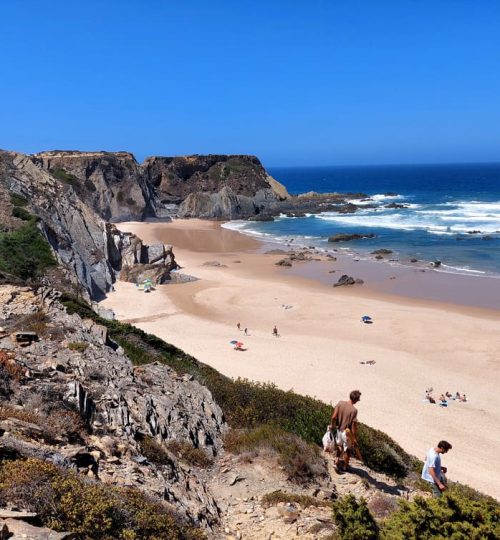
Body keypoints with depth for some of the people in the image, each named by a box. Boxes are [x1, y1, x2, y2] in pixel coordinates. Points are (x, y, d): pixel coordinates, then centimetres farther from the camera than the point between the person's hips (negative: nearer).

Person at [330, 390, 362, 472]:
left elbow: (334, 417, -11)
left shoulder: (340, 403, -13)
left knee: (339, 446, 30)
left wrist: (332, 425, 8)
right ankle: (345, 466, 35)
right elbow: (353, 425, -21)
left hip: (339, 430, 5)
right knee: (347, 450, 18)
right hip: (347, 433, -5)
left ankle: (337, 461, 34)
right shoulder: (354, 410, -26)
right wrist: (354, 438, -10)